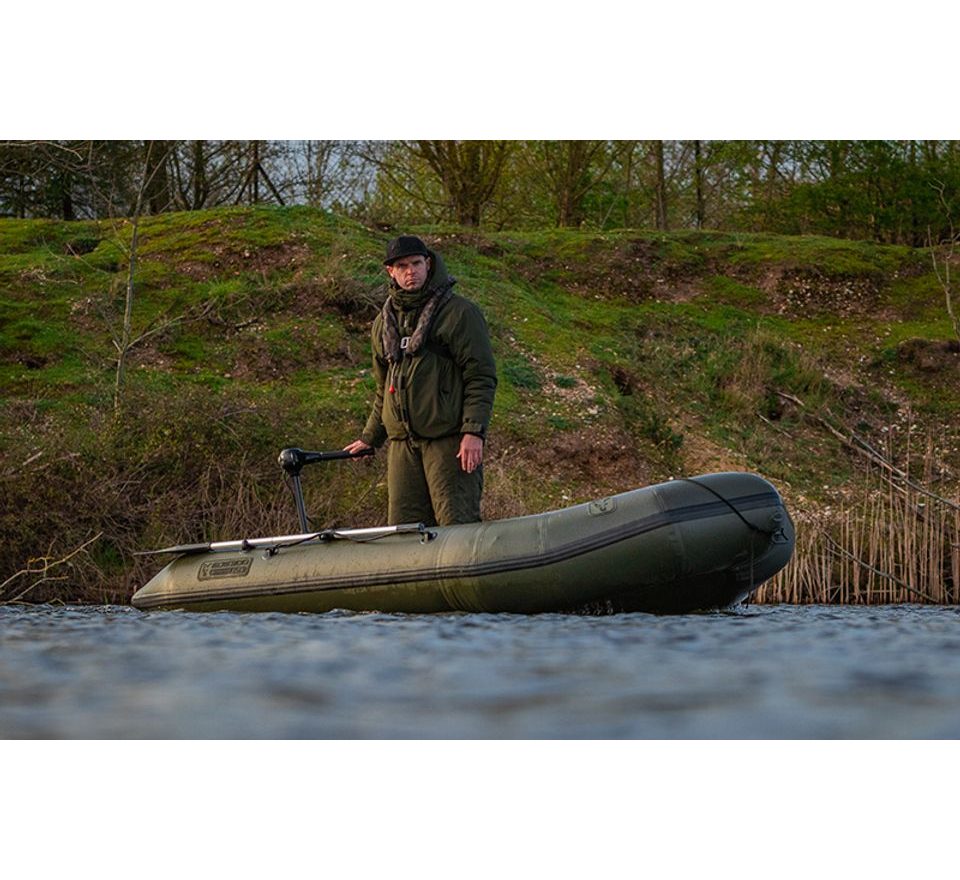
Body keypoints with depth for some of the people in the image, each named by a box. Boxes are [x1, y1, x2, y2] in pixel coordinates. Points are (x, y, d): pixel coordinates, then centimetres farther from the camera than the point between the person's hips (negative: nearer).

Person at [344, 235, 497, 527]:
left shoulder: (460, 312, -2)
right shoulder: (384, 322, 17)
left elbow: (482, 377, -7)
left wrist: (474, 432, -16)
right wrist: (370, 437, 25)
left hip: (449, 439, -6)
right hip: (402, 443, 6)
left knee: (456, 524, -11)